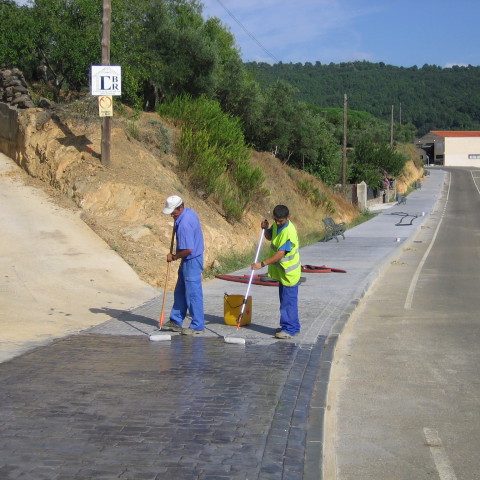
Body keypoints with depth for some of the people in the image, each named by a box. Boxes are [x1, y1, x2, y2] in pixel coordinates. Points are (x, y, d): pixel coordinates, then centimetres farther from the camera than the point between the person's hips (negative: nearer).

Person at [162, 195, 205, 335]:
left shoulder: (184, 224, -26)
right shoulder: (189, 212, 4)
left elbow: (188, 249, -27)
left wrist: (174, 257, -12)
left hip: (192, 261, -11)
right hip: (189, 260, 11)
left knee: (193, 293, -3)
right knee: (180, 291, 17)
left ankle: (197, 326, 5)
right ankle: (176, 321, 25)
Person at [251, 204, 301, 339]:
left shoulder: (289, 232, -26)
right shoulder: (276, 225, 2)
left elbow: (280, 254, -29)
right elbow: (269, 237, 19)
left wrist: (262, 264, -31)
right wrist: (265, 228, -4)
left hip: (289, 272, -9)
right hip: (282, 270, 9)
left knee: (288, 300, -4)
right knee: (286, 299, 16)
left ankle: (289, 329, 3)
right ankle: (294, 327, 26)